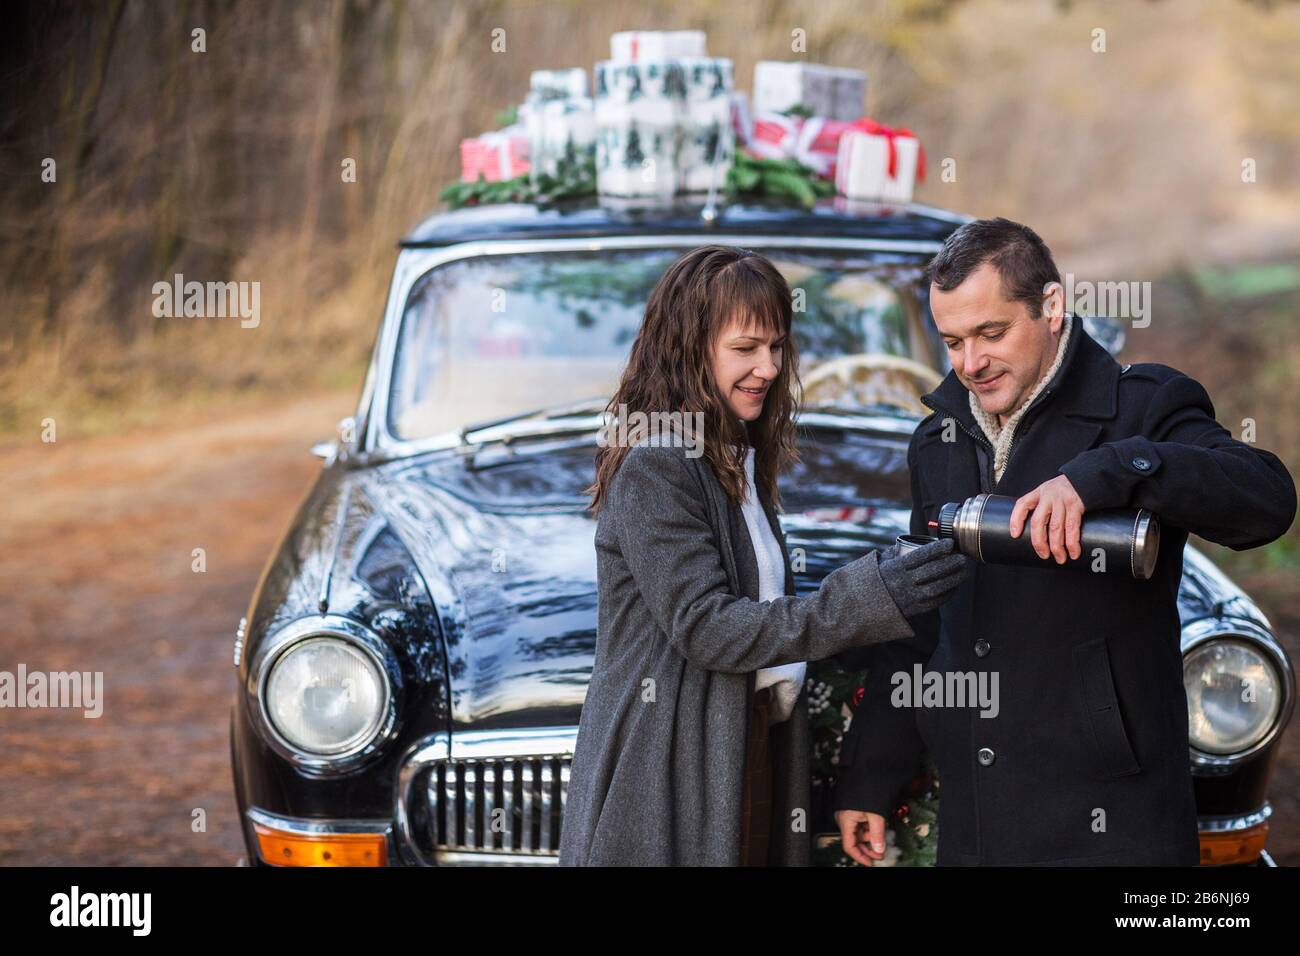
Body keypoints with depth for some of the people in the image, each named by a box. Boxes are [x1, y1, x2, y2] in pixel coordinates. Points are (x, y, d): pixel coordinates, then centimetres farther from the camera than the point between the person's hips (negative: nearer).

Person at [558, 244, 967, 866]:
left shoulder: (741, 464, 17)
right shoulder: (652, 470, -13)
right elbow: (704, 627, -20)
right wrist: (862, 599, -26)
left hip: (754, 762, 9)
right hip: (669, 777, -9)